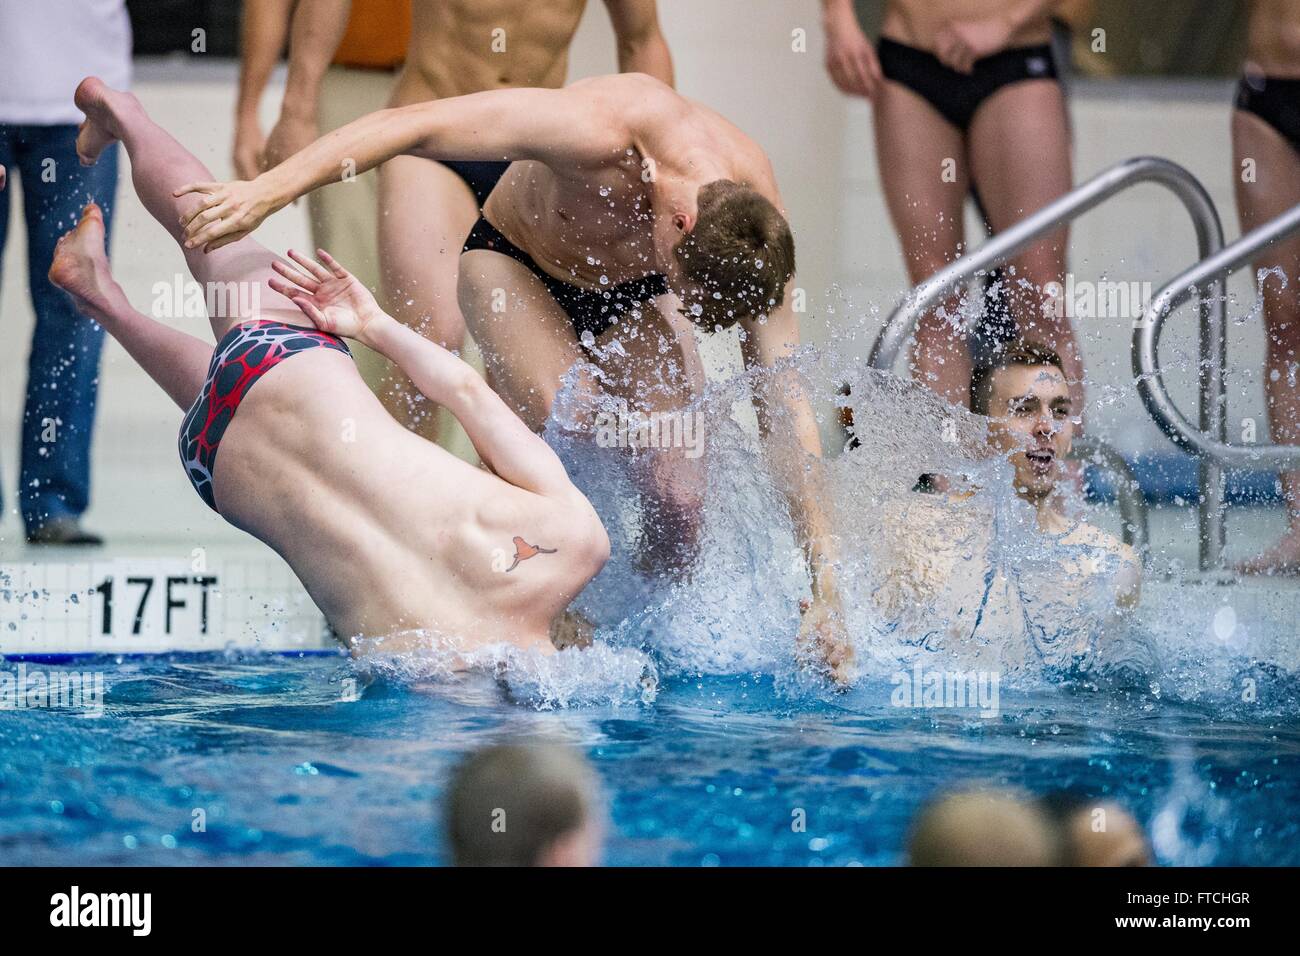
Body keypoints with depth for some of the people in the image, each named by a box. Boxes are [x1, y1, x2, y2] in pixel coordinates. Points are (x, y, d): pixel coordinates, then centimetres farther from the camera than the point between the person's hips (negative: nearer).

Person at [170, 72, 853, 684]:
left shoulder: (753, 231, -28)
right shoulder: (604, 130, -42)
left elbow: (785, 406, -23)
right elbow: (410, 125, -38)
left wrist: (825, 588, -26)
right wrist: (269, 192, -39)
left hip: (631, 296, 3)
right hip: (514, 263, -3)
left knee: (676, 496, -17)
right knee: (566, 412, -33)